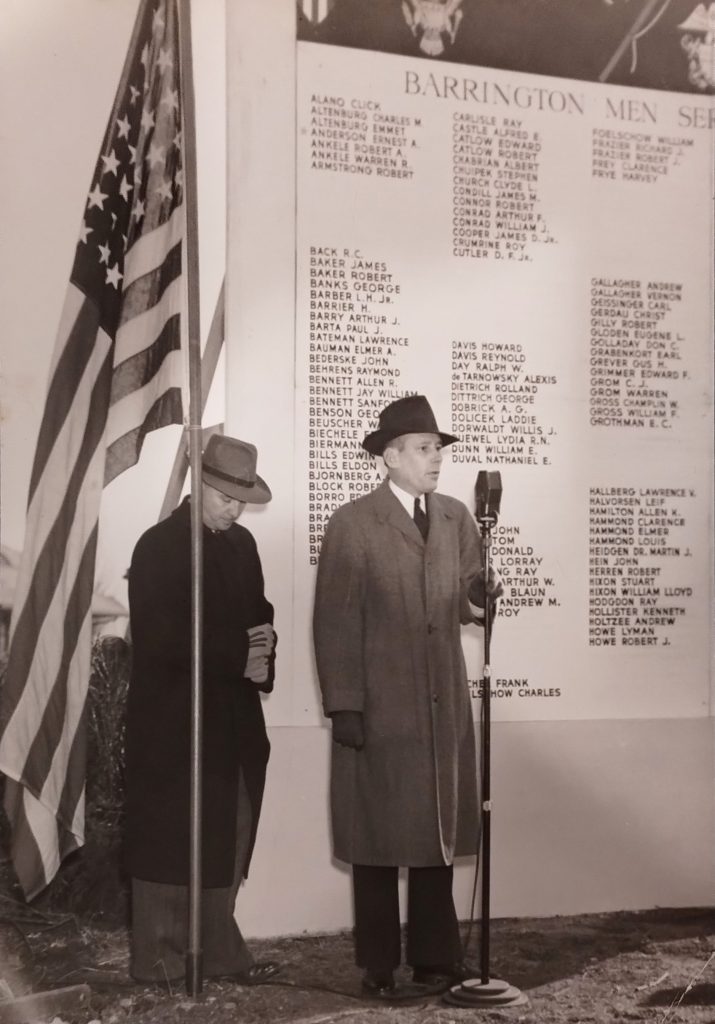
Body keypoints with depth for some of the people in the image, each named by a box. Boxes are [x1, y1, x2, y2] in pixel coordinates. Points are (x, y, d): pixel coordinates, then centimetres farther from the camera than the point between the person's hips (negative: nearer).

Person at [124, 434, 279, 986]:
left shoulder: (242, 543, 11)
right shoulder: (158, 546, -9)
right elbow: (159, 641, -16)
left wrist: (263, 643, -5)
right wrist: (239, 658, -14)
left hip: (234, 723, 6)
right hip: (175, 723, -6)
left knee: (226, 847, 10)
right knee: (170, 846, 2)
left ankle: (219, 951, 21)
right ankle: (158, 962, 13)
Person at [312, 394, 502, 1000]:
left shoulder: (456, 517, 10)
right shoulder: (352, 524, -5)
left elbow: (462, 603, 10)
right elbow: (335, 623, -9)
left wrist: (478, 597, -14)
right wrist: (344, 707, -13)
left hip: (445, 707, 5)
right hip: (379, 709, -5)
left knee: (438, 836, 11)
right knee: (379, 842, 4)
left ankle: (436, 957, 23)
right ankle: (380, 967, 15)